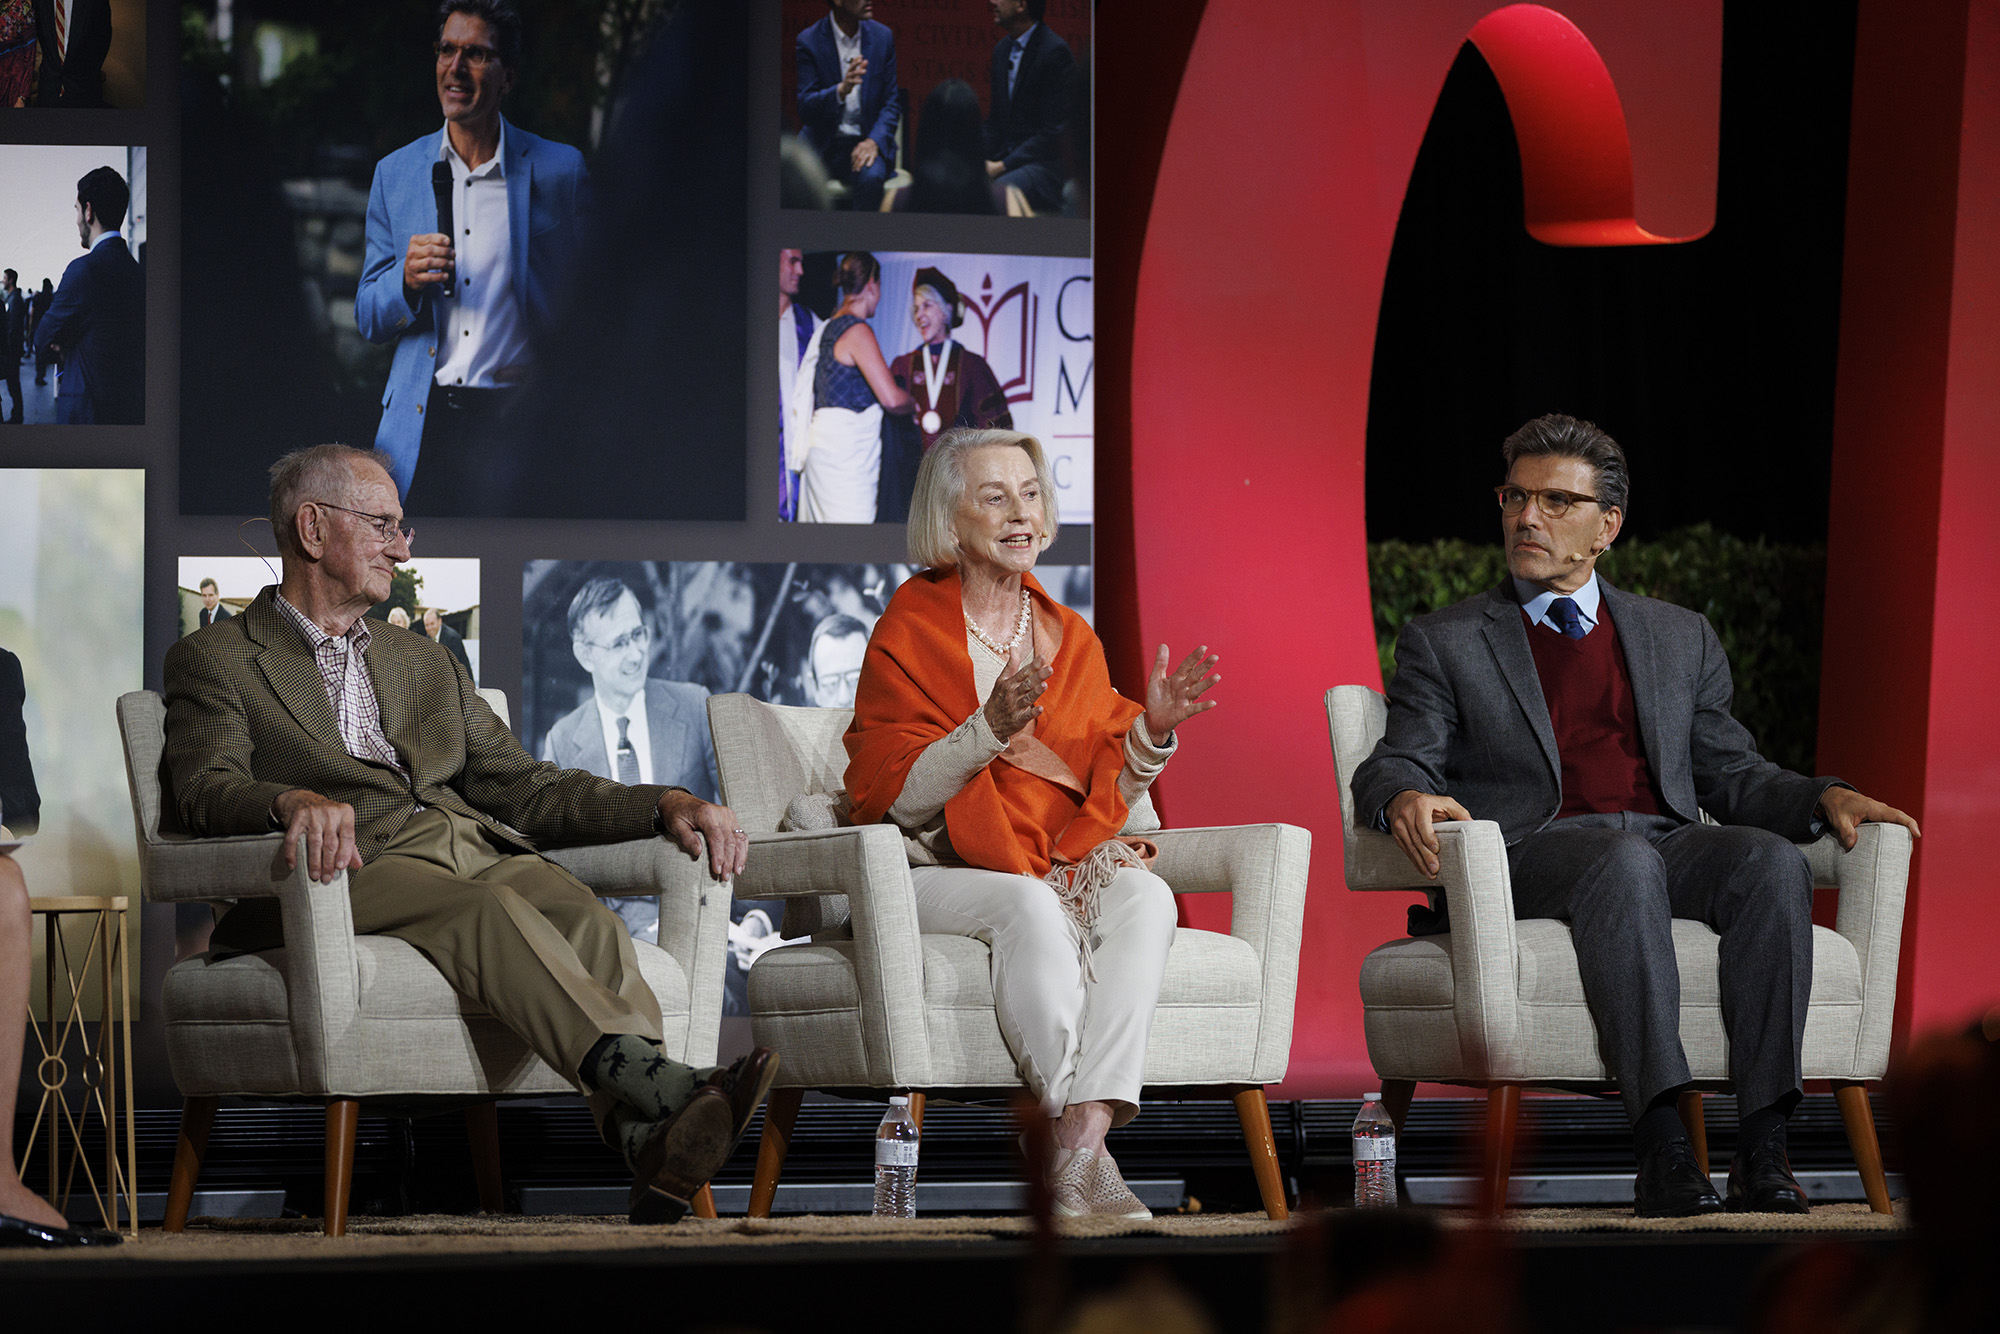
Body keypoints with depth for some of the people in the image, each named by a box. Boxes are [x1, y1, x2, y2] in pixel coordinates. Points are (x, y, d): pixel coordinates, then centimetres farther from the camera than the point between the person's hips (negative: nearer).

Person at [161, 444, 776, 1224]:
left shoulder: (426, 667, 34)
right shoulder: (215, 662, 16)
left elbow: (524, 787, 25)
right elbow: (207, 789, -4)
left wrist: (665, 806, 7)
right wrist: (295, 800, -28)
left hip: (478, 851, 5)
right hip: (358, 867, -5)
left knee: (583, 918, -31)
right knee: (492, 909, -37)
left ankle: (650, 1136, -56)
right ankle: (652, 1080, -59)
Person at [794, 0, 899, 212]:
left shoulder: (883, 37, 4)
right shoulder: (809, 41, -4)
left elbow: (891, 102, 8)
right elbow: (806, 109, -9)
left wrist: (874, 141, -12)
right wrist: (841, 90, -30)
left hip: (866, 141, 1)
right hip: (821, 142, -1)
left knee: (870, 177, -33)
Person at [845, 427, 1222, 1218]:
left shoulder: (1070, 640, 16)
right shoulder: (908, 635, 1)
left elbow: (1106, 790, 13)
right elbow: (890, 797, -8)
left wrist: (1149, 732, -7)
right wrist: (988, 731, -23)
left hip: (1063, 867, 4)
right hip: (935, 878, -4)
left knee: (1143, 895, -29)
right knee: (1030, 904, -36)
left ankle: (1080, 1146, -42)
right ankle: (1084, 1153, -38)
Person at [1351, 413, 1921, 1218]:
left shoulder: (1680, 638, 26)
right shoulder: (1443, 644, 17)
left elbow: (1731, 775, 22)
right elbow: (1402, 760, 5)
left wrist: (1823, 798, 2)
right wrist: (1405, 798, -20)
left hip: (1667, 847, 3)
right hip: (1531, 847, -3)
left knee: (1771, 859, -31)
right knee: (1623, 861, -39)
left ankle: (1763, 1150, -37)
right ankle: (1661, 1149, -48)